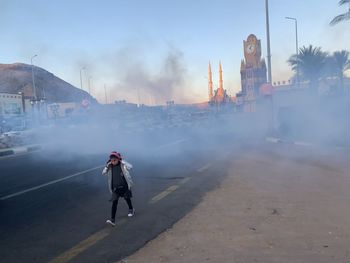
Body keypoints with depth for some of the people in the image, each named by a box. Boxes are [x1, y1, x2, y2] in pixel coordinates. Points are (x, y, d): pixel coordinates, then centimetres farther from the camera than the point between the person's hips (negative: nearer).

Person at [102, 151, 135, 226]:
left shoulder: (122, 165, -11)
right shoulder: (110, 167, 0)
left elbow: (130, 167, -27)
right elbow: (103, 173, -1)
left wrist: (122, 161, -23)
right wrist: (107, 165, -11)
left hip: (124, 186, -2)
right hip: (115, 188, 2)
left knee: (127, 199, 19)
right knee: (114, 203, -5)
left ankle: (131, 210, 47)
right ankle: (112, 220, -5)